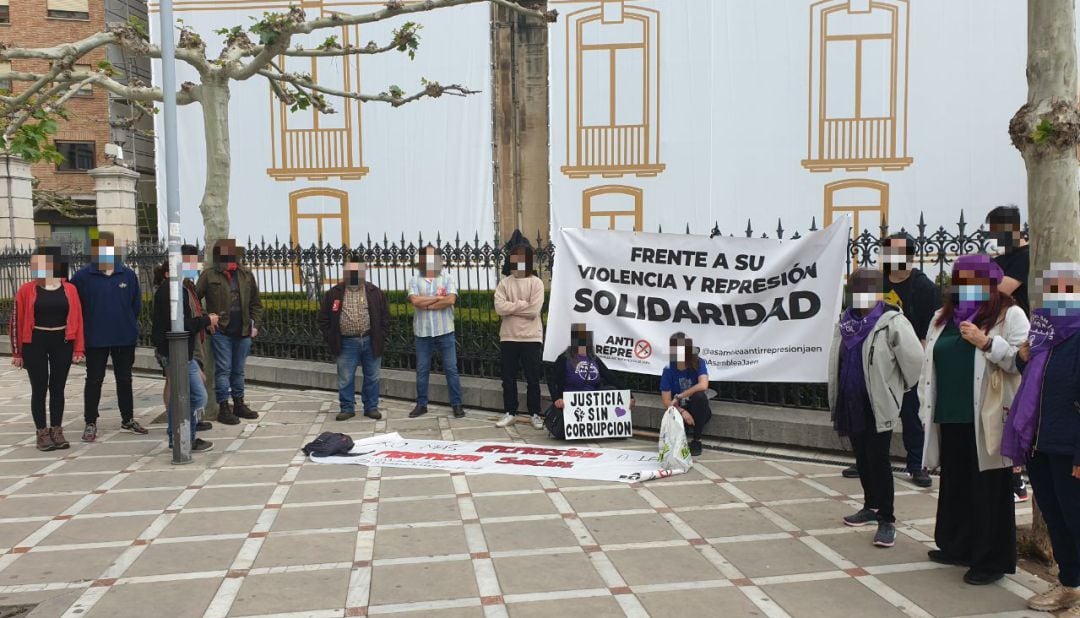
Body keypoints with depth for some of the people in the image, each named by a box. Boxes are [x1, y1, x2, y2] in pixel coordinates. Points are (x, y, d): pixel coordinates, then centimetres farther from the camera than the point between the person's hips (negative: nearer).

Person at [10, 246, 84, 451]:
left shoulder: (69, 289, 0)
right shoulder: (27, 290, -3)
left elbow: (77, 319, 0)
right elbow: (17, 320, -1)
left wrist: (78, 348, -3)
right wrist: (17, 352, -1)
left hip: (62, 342, 1)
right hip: (35, 344, -1)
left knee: (58, 388, 9)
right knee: (39, 389, 4)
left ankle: (57, 431, 19)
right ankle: (42, 433, 13)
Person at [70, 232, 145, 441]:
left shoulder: (128, 275, -3)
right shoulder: (83, 276, -9)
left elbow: (136, 304, 7)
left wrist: (128, 324, 7)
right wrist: (86, 326, 0)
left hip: (125, 338, 2)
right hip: (95, 340, -2)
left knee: (125, 379, 14)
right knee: (94, 381, 6)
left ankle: (128, 420, 26)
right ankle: (90, 423, 16)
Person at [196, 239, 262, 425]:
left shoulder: (246, 275, 8)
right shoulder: (209, 275, -3)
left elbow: (256, 303, 14)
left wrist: (255, 324, 5)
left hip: (243, 332, 4)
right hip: (221, 331, -4)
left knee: (238, 370, 14)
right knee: (223, 369, -1)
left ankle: (239, 404, 25)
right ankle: (224, 408, 6)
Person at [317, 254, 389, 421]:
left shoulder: (375, 292, 1)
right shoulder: (334, 293, 1)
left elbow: (385, 317, 5)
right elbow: (324, 318, 6)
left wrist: (383, 339, -1)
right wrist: (331, 339, -1)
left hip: (371, 342, 0)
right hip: (346, 343, 0)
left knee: (372, 377, 9)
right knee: (345, 378, 5)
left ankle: (371, 407, 21)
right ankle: (347, 408, 18)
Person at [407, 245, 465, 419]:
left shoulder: (448, 279, 2)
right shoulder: (415, 281, 5)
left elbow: (451, 300, -14)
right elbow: (415, 301, -12)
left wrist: (426, 304, -10)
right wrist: (439, 297, -11)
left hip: (445, 332, -1)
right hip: (423, 333, 1)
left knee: (451, 369, 2)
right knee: (422, 370, 9)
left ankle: (456, 404, 10)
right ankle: (421, 404, 19)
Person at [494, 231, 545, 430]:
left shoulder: (536, 283, -1)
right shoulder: (504, 283, 4)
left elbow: (534, 310, -13)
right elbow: (499, 308, -10)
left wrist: (511, 306, -10)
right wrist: (523, 304, -13)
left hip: (531, 337, -2)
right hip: (508, 337, 2)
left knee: (532, 378, 5)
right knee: (509, 378, 9)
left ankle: (535, 414, 15)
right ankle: (509, 412, 20)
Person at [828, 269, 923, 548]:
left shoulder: (893, 323, -13)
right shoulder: (846, 322, 9)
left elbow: (913, 358, -17)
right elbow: (835, 364, 14)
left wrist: (899, 387, -2)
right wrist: (835, 403, 14)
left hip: (879, 404, -6)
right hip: (851, 404, 7)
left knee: (878, 459, -4)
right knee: (862, 458, 17)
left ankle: (887, 519, 5)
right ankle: (871, 506, 32)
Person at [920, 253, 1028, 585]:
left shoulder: (1010, 315, -1)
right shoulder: (943, 318, 16)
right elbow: (929, 365, 16)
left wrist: (987, 343, -18)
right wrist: (926, 407, 11)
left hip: (988, 420, -6)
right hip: (950, 418, 6)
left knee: (989, 490, 0)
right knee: (955, 485, 14)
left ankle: (991, 560, 10)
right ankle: (957, 546, 29)